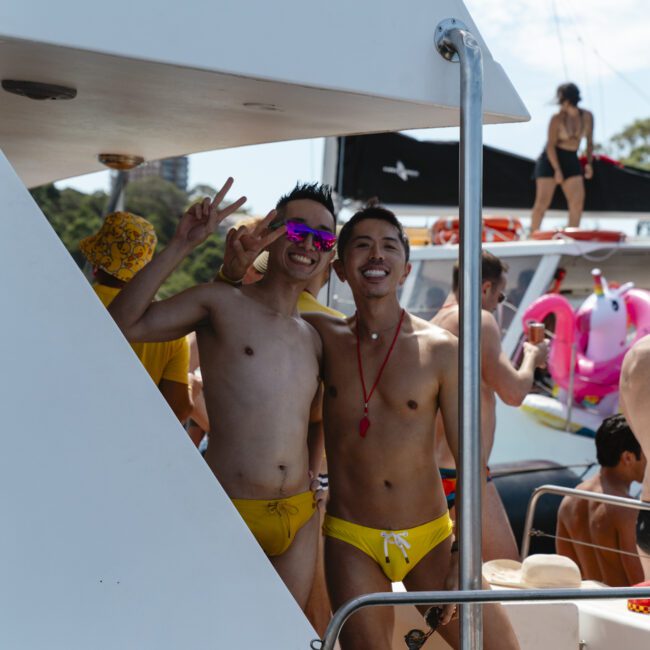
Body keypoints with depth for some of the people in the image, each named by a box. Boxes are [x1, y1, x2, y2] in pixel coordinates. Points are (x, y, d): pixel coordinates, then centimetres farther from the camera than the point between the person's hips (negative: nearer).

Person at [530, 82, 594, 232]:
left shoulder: (587, 117, 0)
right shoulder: (557, 118, -12)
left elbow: (589, 142, 9)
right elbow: (550, 146, -14)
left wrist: (589, 163, -3)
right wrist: (557, 170, -17)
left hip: (571, 161, 4)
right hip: (551, 160, -4)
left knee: (578, 201, -8)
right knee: (543, 201, -9)